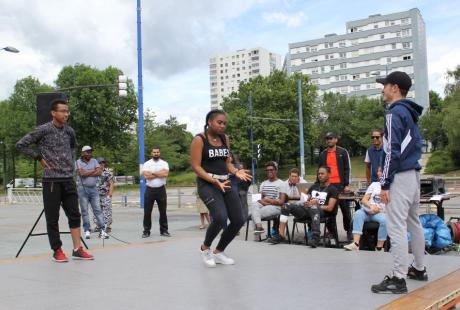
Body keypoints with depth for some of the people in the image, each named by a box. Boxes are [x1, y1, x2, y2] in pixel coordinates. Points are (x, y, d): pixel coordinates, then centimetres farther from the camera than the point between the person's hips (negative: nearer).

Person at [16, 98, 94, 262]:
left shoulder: (69, 131, 8)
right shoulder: (43, 130, -8)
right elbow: (21, 144, -7)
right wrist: (39, 158, -6)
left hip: (68, 179, 5)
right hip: (51, 180, -5)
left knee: (74, 215, 4)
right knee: (52, 218, 3)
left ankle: (77, 249, 10)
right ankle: (57, 251, 12)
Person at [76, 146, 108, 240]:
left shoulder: (94, 161, 11)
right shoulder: (78, 162, 1)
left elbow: (99, 172, -3)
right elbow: (81, 173, -14)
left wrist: (87, 173, -8)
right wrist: (94, 170, -5)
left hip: (94, 188, 2)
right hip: (82, 189, -2)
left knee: (98, 210, -1)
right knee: (84, 211, 2)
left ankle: (102, 230, -3)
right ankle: (87, 230, 9)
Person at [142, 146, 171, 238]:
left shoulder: (164, 163, 4)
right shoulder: (147, 164, 2)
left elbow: (166, 173, -15)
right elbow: (146, 176, -14)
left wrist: (153, 173, -12)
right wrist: (160, 173, -10)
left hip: (161, 189, 1)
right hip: (150, 190, 0)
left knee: (163, 211, 6)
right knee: (147, 212, 3)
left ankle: (164, 230, 15)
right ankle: (146, 231, 11)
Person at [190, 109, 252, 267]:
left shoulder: (225, 139, 11)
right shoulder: (199, 140, -8)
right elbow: (195, 166, -12)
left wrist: (236, 172, -6)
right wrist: (214, 181, -23)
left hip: (225, 183, 7)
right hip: (207, 184, -7)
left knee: (238, 220, 1)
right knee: (220, 218, -26)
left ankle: (218, 252, 22)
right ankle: (205, 248, 4)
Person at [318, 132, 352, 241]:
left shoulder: (343, 152, 3)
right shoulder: (322, 154, 13)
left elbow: (347, 169, 0)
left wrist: (347, 185, -7)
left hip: (340, 184, -3)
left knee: (345, 209, 2)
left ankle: (349, 231, 11)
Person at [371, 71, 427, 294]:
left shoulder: (395, 113, -13)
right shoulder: (410, 113, 16)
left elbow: (393, 151, -19)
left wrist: (385, 184, -19)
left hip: (400, 176, -10)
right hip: (414, 173, 10)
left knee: (396, 227, -9)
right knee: (413, 222, 18)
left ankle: (398, 279, -8)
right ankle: (418, 269, 29)